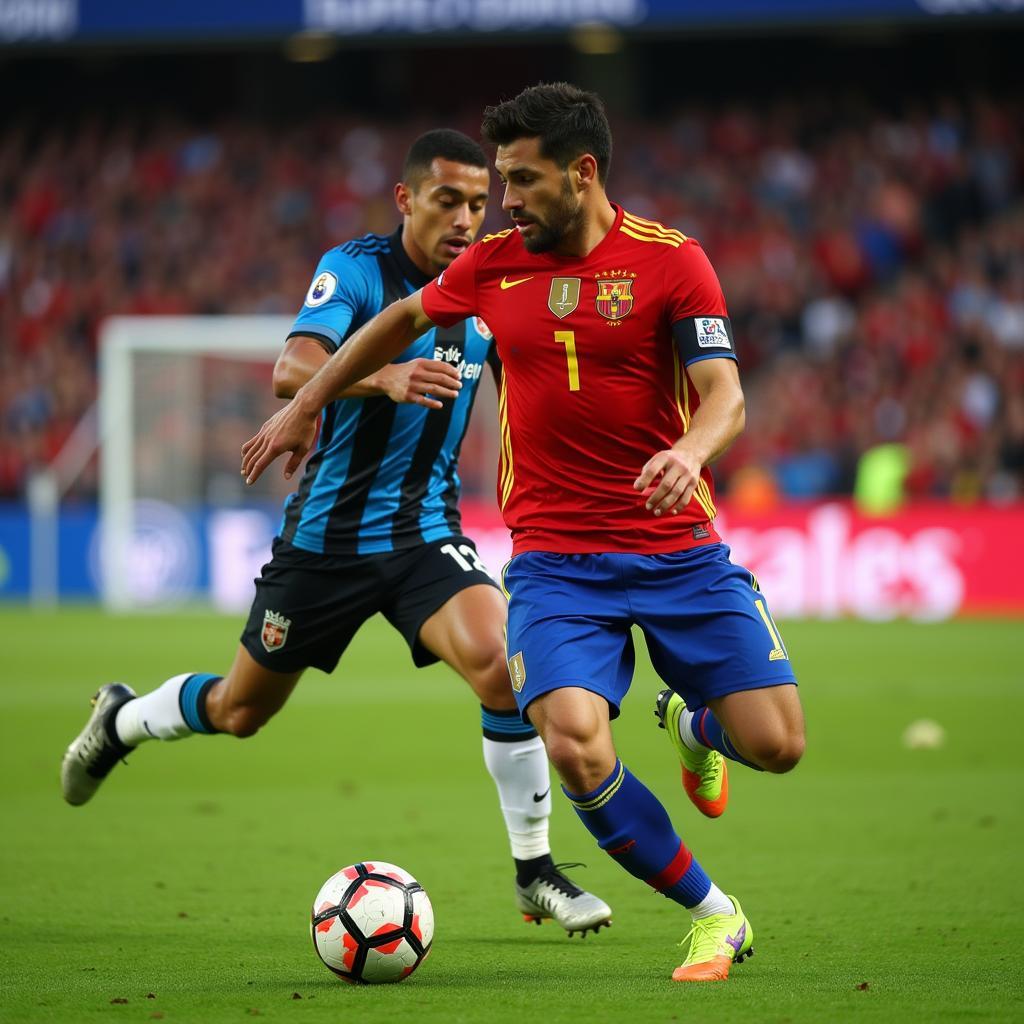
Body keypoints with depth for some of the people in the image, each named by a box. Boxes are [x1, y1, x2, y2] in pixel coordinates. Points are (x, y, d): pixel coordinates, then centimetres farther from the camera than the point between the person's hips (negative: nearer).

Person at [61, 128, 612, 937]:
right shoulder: (355, 270, -16)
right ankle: (122, 720, 46)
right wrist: (384, 378, -51)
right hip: (329, 529, -2)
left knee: (500, 664, -24)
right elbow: (293, 369, -33)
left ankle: (536, 874, -12)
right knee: (241, 710, 13)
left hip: (425, 530, 2)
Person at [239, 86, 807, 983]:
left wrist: (690, 451, -34)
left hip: (679, 547, -1)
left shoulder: (670, 259, -5)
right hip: (555, 559, 1)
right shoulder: (494, 265, 6)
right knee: (576, 746, -24)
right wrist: (303, 407, 28)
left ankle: (693, 725, 30)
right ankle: (714, 916, -4)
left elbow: (726, 397, -12)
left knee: (775, 743, -9)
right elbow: (402, 320, 25)